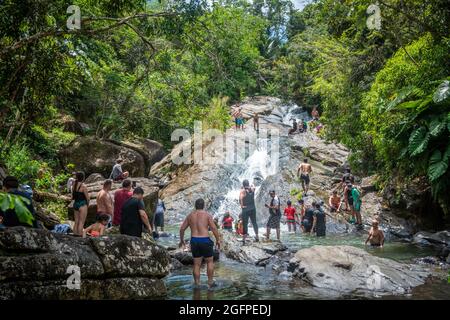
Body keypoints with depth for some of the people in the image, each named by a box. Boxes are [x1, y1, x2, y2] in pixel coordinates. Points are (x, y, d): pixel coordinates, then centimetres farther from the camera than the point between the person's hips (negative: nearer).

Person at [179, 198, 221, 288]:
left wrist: (182, 240, 21)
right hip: (205, 241, -3)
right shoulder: (207, 215, -4)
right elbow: (214, 228, -11)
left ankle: (197, 284, 15)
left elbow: (182, 228, 9)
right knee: (210, 261, 14)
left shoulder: (190, 215, 7)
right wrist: (218, 240, -2)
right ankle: (210, 282, 15)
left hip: (194, 241, 4)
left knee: (196, 264, 11)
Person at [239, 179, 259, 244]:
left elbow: (240, 198, -27)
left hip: (245, 209, -4)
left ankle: (244, 238, 0)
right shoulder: (252, 189, 1)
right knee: (254, 222, 17)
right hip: (253, 208, 4)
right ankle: (257, 236, 24)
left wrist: (241, 205, -17)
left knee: (245, 223, 1)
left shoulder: (243, 190, -12)